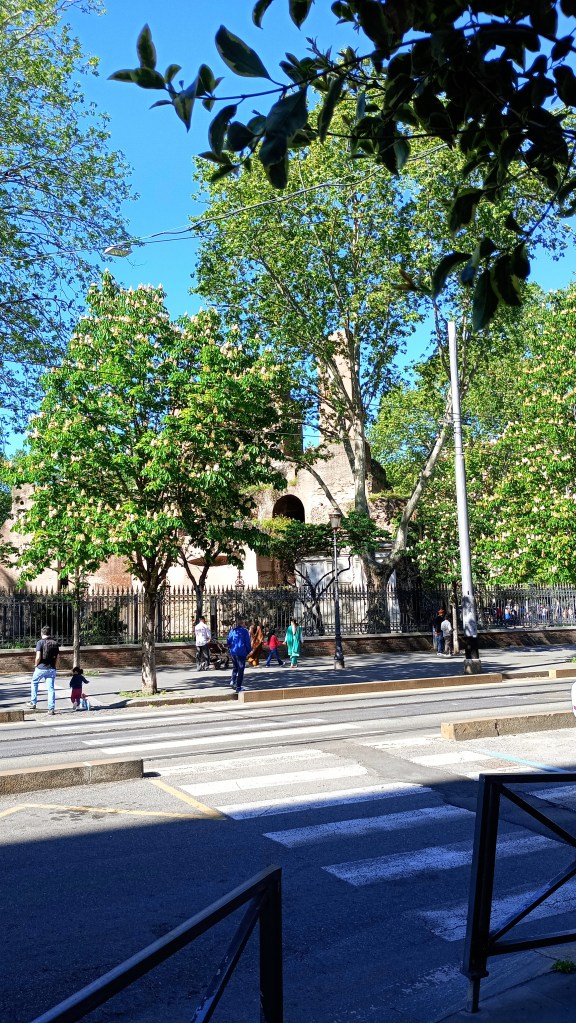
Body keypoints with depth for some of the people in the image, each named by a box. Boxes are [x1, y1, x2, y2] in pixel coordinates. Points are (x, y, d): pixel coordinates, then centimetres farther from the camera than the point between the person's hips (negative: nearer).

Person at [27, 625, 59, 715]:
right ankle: (51, 708, 1)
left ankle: (33, 703, 26)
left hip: (41, 668, -3)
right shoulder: (55, 643, 7)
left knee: (34, 683, 22)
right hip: (52, 669, 3)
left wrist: (35, 665, 2)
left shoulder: (40, 642, -9)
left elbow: (38, 657, -15)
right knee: (51, 689, 4)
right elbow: (57, 657, 8)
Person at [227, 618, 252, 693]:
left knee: (235, 668, 22)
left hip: (233, 652, 3)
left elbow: (228, 641, 4)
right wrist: (248, 651, 5)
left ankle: (232, 680, -1)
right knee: (240, 670, 5)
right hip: (241, 653, -3)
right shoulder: (244, 631, -7)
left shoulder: (232, 631, 3)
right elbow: (248, 642, -7)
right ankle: (238, 687, 4)